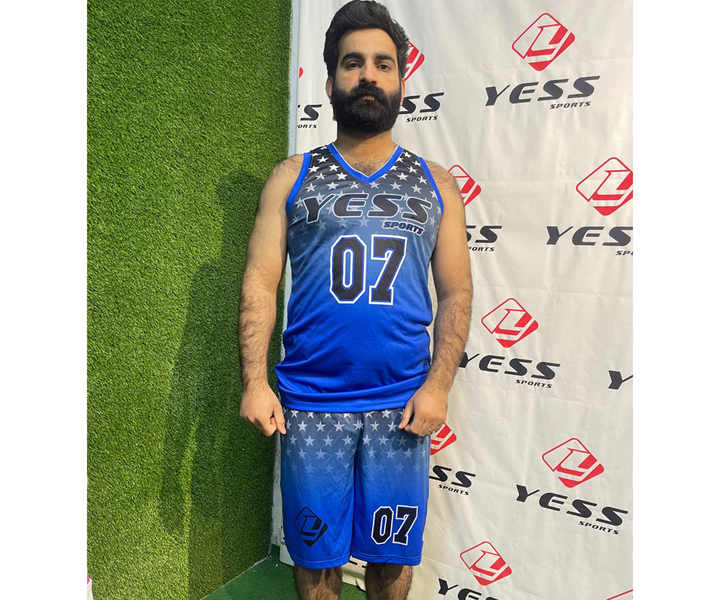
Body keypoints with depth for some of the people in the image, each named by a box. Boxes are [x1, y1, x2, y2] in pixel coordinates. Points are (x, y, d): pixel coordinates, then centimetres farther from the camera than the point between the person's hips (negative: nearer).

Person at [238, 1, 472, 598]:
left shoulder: (435, 184, 8)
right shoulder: (292, 177, 6)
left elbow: (457, 293, 4)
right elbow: (259, 284, 0)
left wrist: (437, 385, -7)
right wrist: (255, 381, -10)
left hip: (402, 405, 1)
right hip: (310, 403, 0)